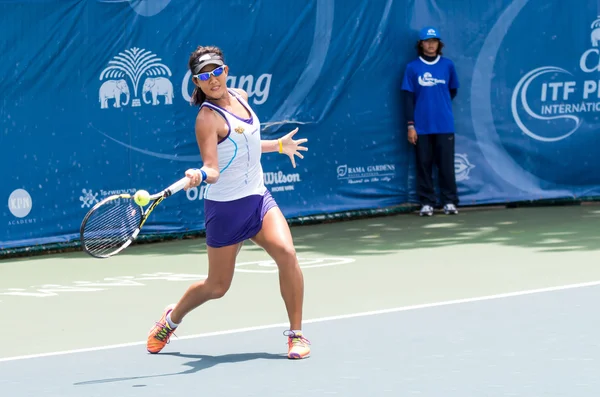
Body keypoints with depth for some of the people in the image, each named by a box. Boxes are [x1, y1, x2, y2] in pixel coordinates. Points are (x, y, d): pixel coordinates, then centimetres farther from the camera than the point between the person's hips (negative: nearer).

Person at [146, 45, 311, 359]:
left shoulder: (240, 97, 6)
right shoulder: (207, 118, -17)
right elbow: (212, 168, -27)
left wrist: (278, 145, 29)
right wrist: (200, 175, -48)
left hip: (258, 198, 5)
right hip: (226, 207, -5)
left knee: (286, 253, -21)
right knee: (217, 286, 7)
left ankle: (296, 334, -9)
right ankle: (172, 318, 38)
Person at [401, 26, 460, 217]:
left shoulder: (447, 65, 5)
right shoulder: (412, 67, 2)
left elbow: (453, 91, 18)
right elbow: (408, 98, 1)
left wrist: (440, 104, 7)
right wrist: (410, 125, -3)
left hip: (444, 125, 0)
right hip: (422, 127, 0)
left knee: (446, 164, 0)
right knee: (424, 164, 2)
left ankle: (449, 202, 7)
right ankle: (426, 203, 7)